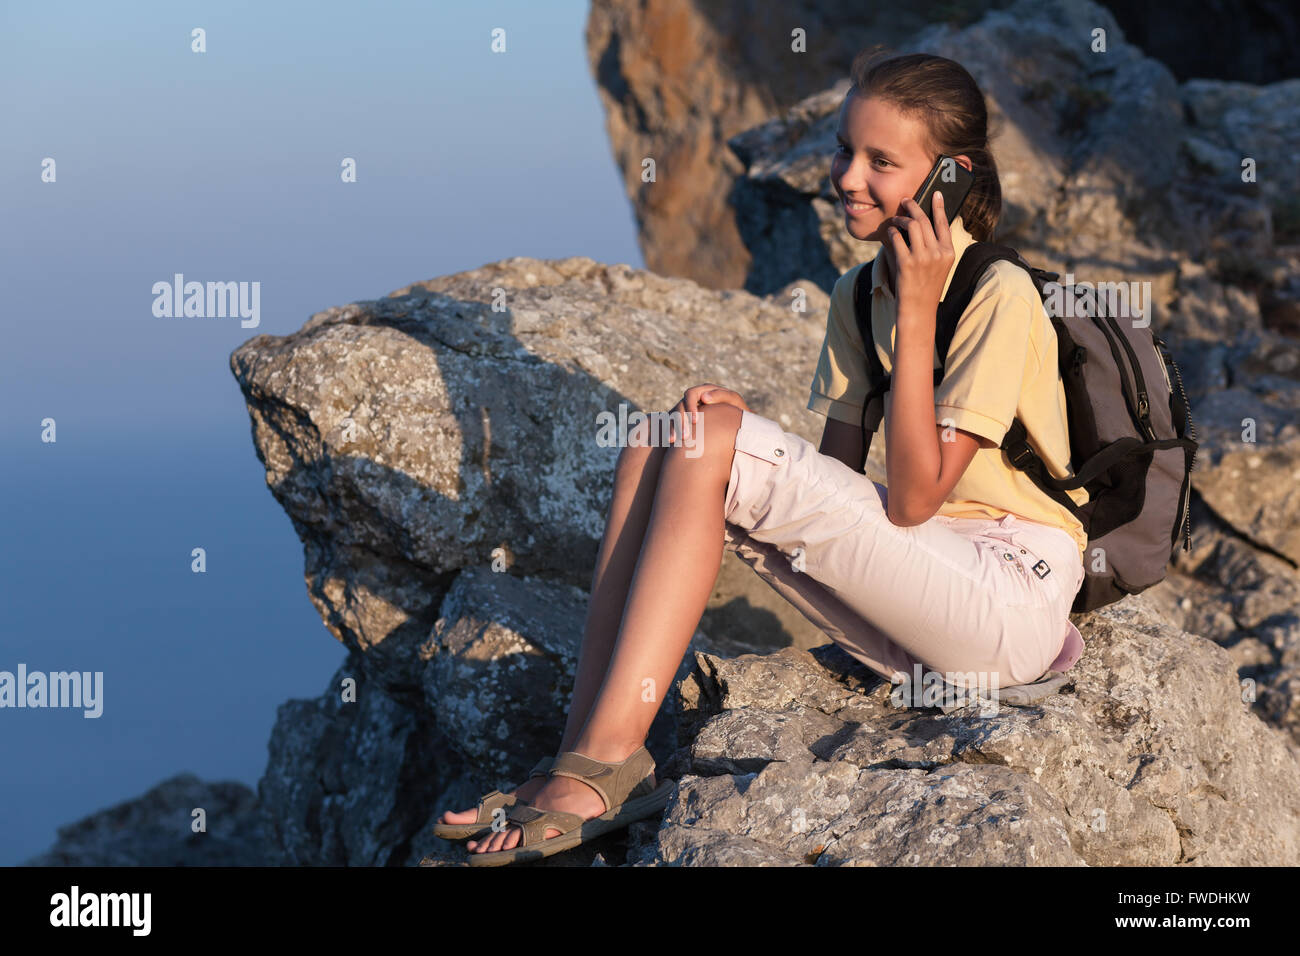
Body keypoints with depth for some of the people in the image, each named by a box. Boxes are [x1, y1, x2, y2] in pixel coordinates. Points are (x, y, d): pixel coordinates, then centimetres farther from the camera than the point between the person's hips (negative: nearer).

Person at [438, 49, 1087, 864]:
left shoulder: (1001, 297, -12)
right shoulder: (856, 298, 11)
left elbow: (911, 500, -18)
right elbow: (835, 485, 6)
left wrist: (915, 313, -17)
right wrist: (743, 426, -13)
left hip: (1015, 597, -8)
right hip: (913, 603, 8)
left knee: (712, 441, -21)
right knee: (660, 446, -8)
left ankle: (605, 762, -25)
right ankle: (581, 756, -17)